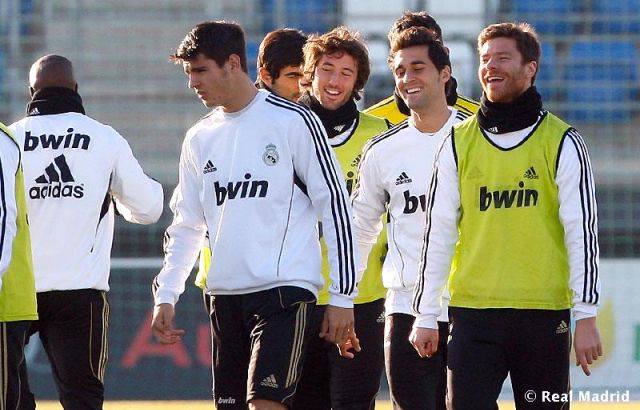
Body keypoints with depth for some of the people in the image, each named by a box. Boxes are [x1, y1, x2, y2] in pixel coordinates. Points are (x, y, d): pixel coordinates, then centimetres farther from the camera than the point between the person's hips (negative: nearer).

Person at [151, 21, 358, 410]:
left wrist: (343, 295, -6)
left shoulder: (293, 121, -5)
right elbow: (187, 225, 20)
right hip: (225, 295, 6)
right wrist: (166, 294, 8)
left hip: (285, 289, -6)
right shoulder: (200, 138, 13)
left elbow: (336, 206, -4)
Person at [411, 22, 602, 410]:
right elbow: (438, 232, 9)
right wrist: (426, 315, 6)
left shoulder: (562, 142, 1)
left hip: (544, 313, -2)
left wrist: (586, 317, -7)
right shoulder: (460, 143, 8)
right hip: (473, 311, 2)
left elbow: (582, 232, -2)